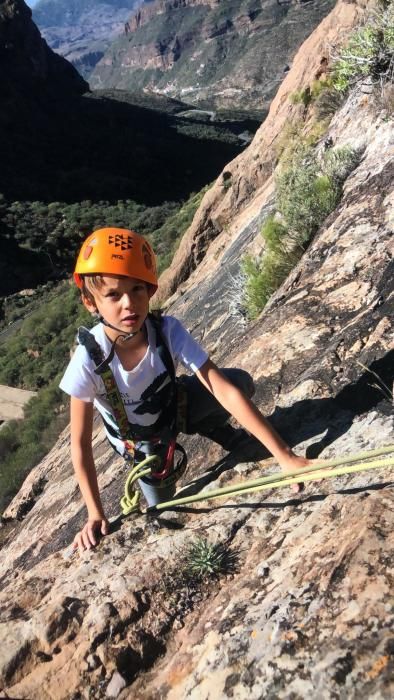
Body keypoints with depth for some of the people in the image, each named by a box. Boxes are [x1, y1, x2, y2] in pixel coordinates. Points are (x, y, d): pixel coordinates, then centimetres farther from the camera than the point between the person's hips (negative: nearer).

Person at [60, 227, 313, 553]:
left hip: (174, 408, 1)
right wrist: (95, 514, -23)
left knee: (241, 380, -21)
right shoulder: (88, 361, -36)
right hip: (139, 439, -1)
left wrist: (285, 456, -44)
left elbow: (226, 391, -39)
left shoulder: (168, 331, -33)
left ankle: (216, 431, 12)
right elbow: (81, 444, -25)